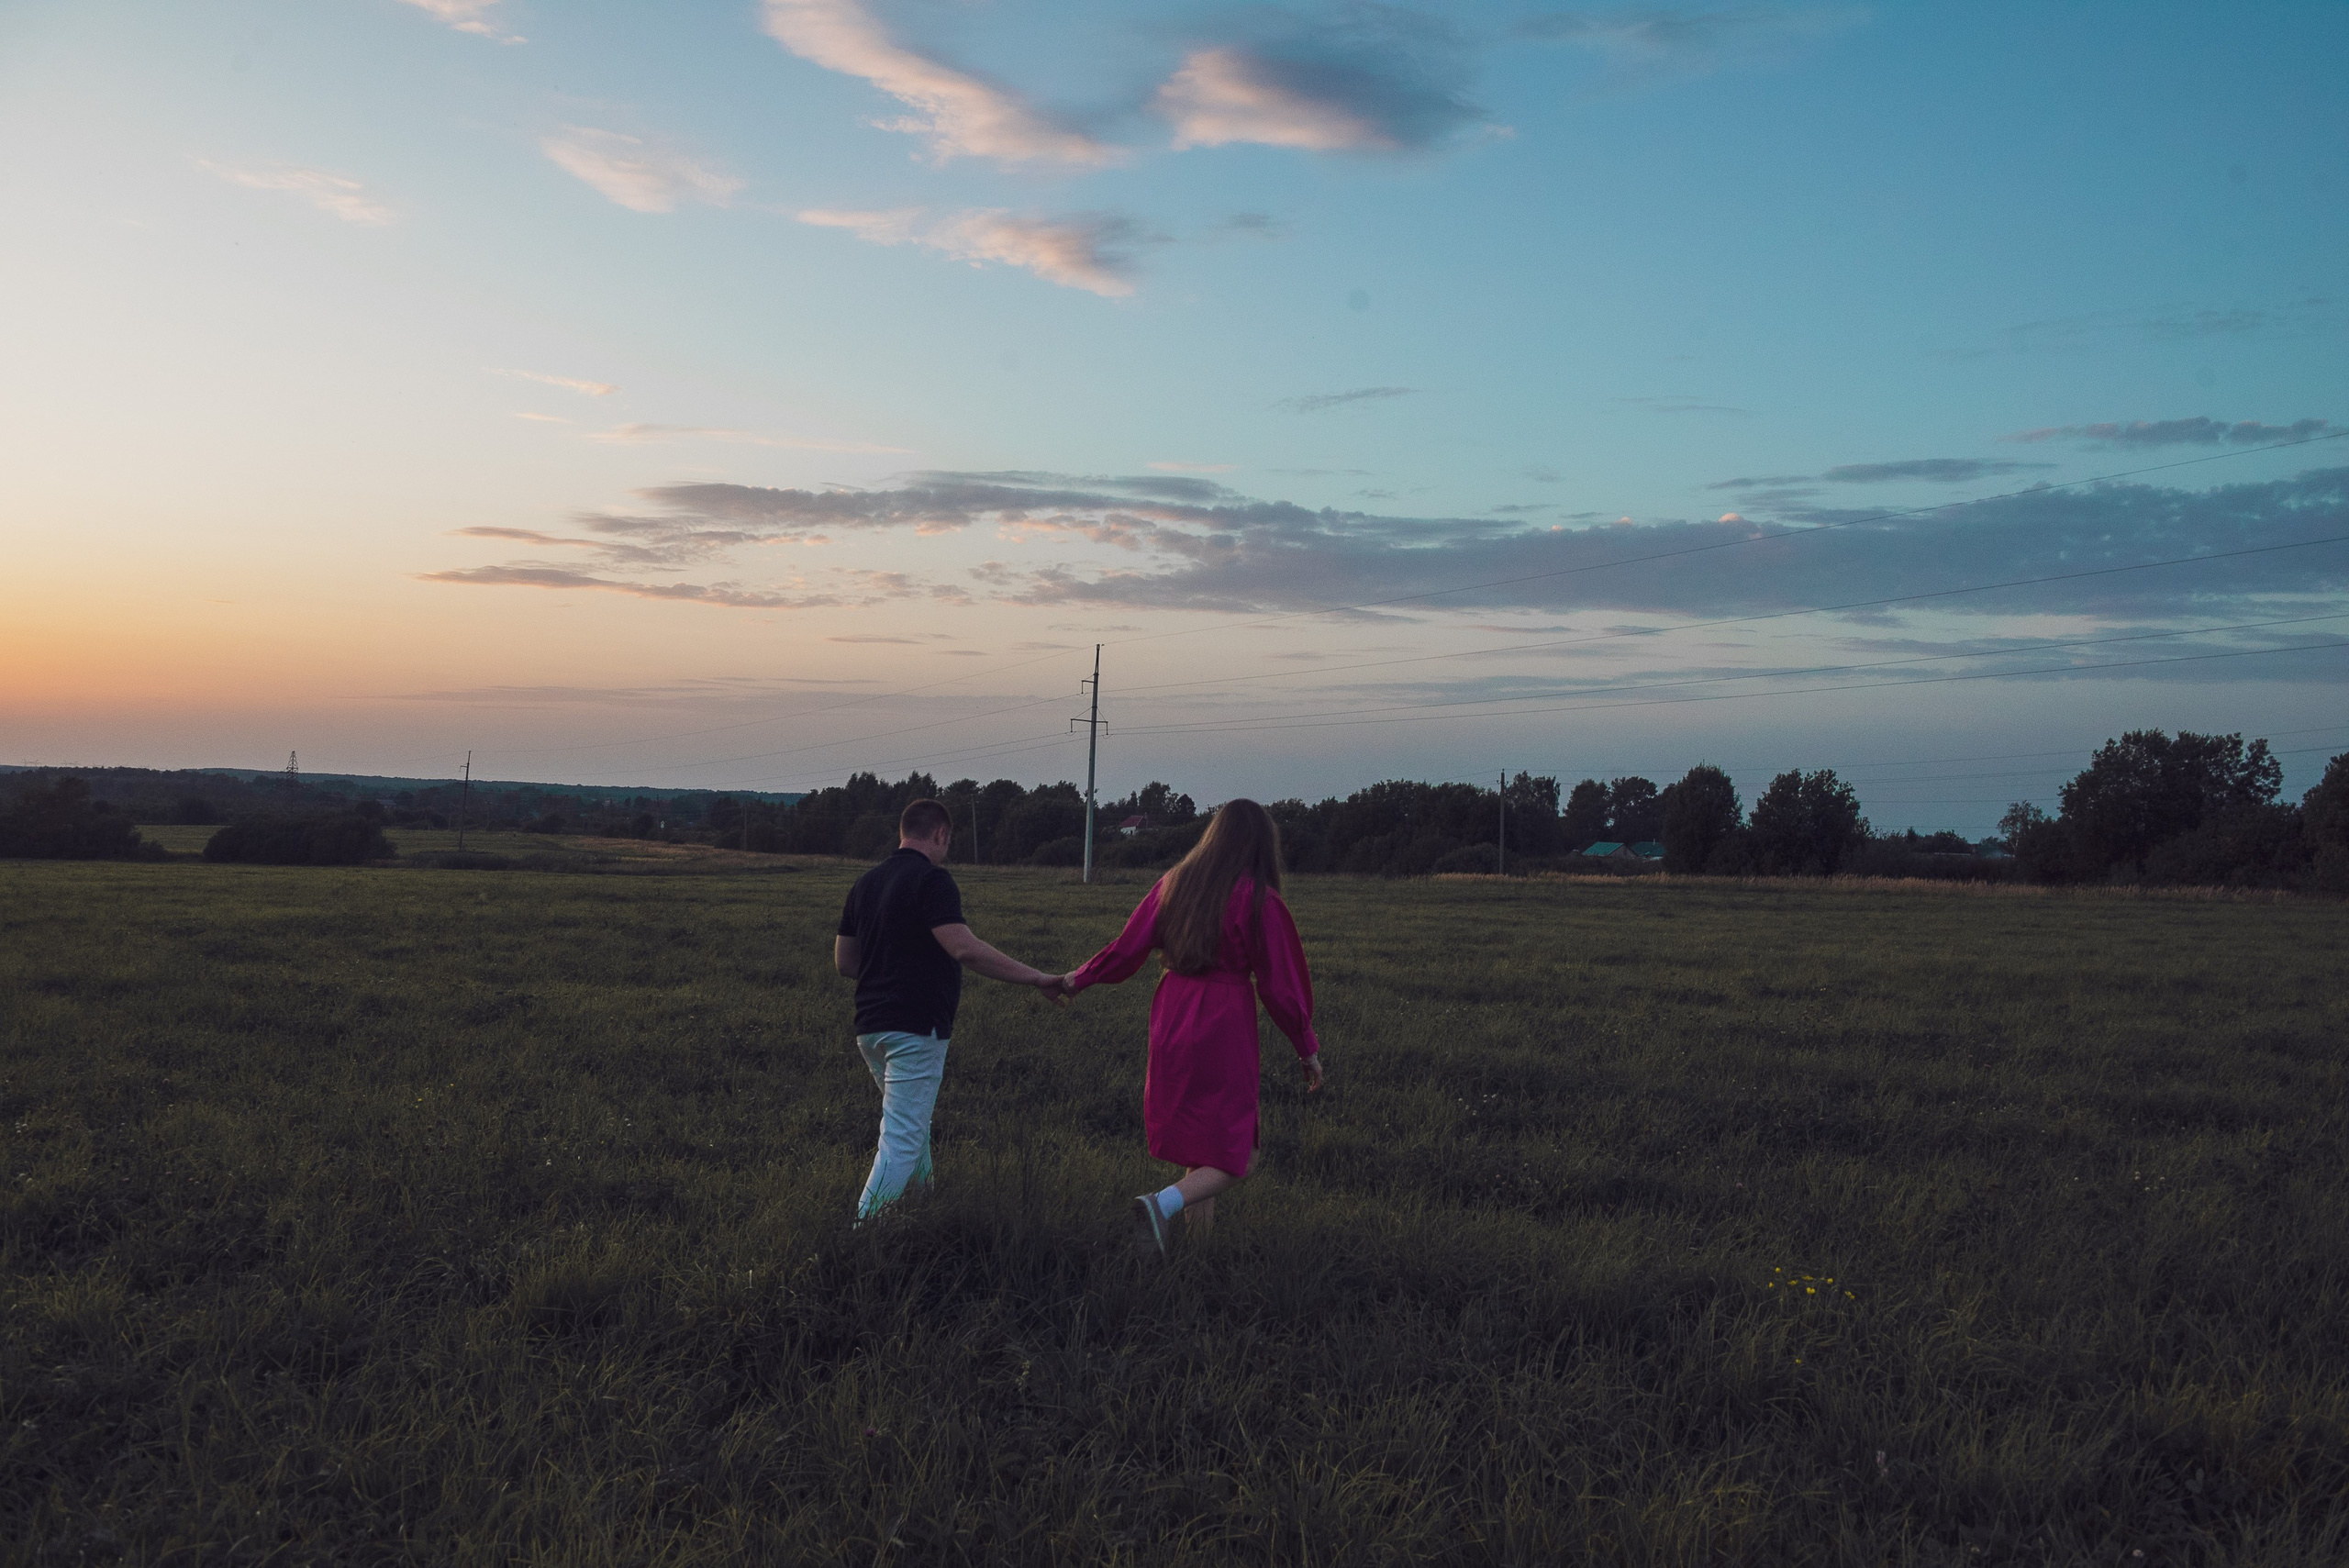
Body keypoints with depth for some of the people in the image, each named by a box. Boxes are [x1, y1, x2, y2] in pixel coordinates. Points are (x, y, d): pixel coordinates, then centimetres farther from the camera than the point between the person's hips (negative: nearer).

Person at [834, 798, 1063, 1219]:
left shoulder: (866, 883, 12)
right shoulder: (931, 880, -12)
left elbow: (843, 960, 17)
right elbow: (966, 949, -24)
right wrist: (1037, 979, -21)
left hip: (871, 1026, 9)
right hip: (915, 1029, -9)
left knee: (913, 1123, 24)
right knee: (902, 1139, -7)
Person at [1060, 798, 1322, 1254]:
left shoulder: (1174, 883, 2)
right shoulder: (1259, 900, -10)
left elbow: (1128, 947, 4)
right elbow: (1280, 985, -8)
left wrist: (1081, 977, 20)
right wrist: (1308, 1049, 3)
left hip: (1172, 1016, 5)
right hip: (1225, 1024, -5)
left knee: (1196, 1133, 20)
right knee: (1230, 1159, 2)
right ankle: (1162, 1204, -22)